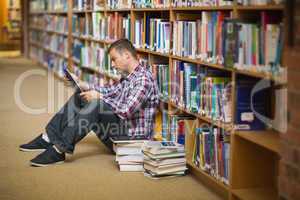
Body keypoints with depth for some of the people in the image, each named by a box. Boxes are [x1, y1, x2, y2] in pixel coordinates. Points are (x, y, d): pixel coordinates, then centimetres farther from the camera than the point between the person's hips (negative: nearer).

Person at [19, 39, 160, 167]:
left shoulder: (143, 78, -20)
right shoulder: (129, 76, 10)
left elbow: (127, 111, -28)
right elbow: (111, 90, 22)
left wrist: (100, 97, -20)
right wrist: (83, 85, 9)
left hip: (132, 138, -10)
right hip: (120, 128, 10)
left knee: (96, 104, -30)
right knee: (80, 96, 8)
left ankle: (59, 150, -29)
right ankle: (48, 139, 3)